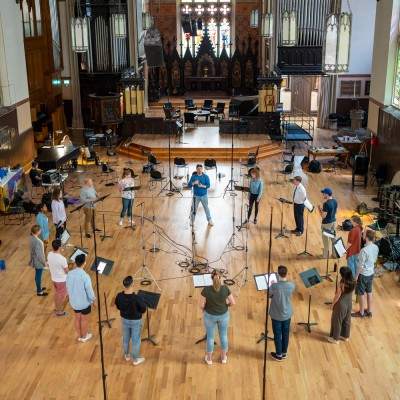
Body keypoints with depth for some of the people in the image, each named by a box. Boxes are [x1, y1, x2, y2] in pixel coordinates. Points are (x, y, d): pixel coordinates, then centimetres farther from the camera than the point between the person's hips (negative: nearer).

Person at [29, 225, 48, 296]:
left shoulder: (31, 238, -3)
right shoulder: (37, 241, -32)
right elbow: (38, 254, -26)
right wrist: (44, 262, -15)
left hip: (35, 260, 9)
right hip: (39, 261, -9)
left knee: (37, 275, 25)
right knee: (39, 276, 7)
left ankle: (39, 288, 42)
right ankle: (39, 292, 22)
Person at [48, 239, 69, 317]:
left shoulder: (49, 254, -12)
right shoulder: (62, 259, -33)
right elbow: (67, 271, -20)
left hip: (53, 278, 7)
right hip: (61, 280, -7)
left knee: (57, 293, 28)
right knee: (61, 296, 14)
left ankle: (57, 308, 45)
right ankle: (60, 312, 30)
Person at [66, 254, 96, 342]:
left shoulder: (69, 274, -13)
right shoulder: (85, 276, -29)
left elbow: (67, 288, 2)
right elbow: (89, 291, -20)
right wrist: (93, 301, -3)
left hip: (74, 301, 5)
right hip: (84, 302, -5)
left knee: (77, 318, 23)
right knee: (84, 319, 17)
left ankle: (80, 336, 40)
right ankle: (84, 337, 36)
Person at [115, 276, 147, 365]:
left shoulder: (119, 296, -20)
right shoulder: (136, 298, -33)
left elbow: (118, 307, -1)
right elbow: (143, 310, -19)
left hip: (124, 319, 4)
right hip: (136, 321, -4)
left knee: (125, 338, 25)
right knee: (136, 340, 15)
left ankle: (127, 355, 46)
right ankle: (135, 359, 31)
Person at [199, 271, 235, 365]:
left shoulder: (206, 289, -24)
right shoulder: (225, 288, -20)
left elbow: (201, 305, -18)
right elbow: (232, 303, -13)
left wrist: (205, 309, 5)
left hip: (210, 316, -1)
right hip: (223, 315, 1)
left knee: (210, 337, 18)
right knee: (223, 335, 22)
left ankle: (209, 358, 35)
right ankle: (223, 357, 38)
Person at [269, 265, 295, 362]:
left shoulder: (274, 286, -26)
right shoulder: (292, 285, -14)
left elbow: (269, 295, -6)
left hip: (276, 315, -4)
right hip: (287, 313, 4)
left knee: (277, 335, 12)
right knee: (286, 333, 20)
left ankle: (279, 355, 25)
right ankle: (284, 353, 36)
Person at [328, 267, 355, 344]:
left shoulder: (341, 285, -31)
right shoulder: (352, 283, -12)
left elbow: (337, 297, -19)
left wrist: (332, 305, -6)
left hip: (341, 305, -6)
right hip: (349, 304, 6)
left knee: (337, 321, 13)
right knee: (346, 320, 25)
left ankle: (335, 339, 28)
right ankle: (346, 336, 42)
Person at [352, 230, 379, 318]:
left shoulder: (364, 250, -29)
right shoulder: (376, 247, -5)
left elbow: (360, 266, -22)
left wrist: (356, 276, -11)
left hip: (363, 274, -7)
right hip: (371, 273, 7)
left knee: (361, 293, 8)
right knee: (369, 292, 20)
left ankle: (361, 313, 20)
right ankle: (369, 311, 31)